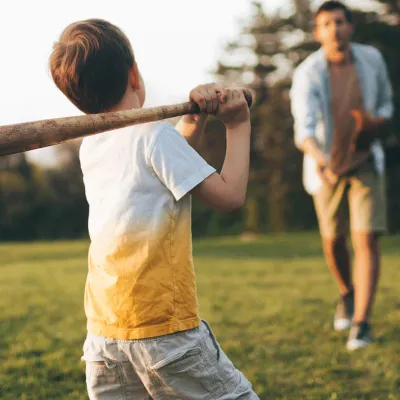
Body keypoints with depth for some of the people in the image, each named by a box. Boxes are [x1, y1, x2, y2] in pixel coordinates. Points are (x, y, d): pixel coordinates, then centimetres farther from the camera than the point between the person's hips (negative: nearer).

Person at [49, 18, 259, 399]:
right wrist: (239, 126, 3)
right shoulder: (154, 134, -10)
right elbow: (229, 195, -9)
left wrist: (196, 115, 7)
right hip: (163, 325, -7)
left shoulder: (90, 145, 12)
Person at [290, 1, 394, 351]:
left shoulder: (371, 59, -6)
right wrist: (318, 158, -50)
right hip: (327, 167, 0)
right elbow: (304, 127, -30)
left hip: (366, 164, 1)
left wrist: (377, 122, -14)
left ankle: (361, 323, -9)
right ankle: (347, 294, 44)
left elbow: (386, 104, 10)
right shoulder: (307, 74, -17)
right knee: (334, 241, 12)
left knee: (367, 240, -12)